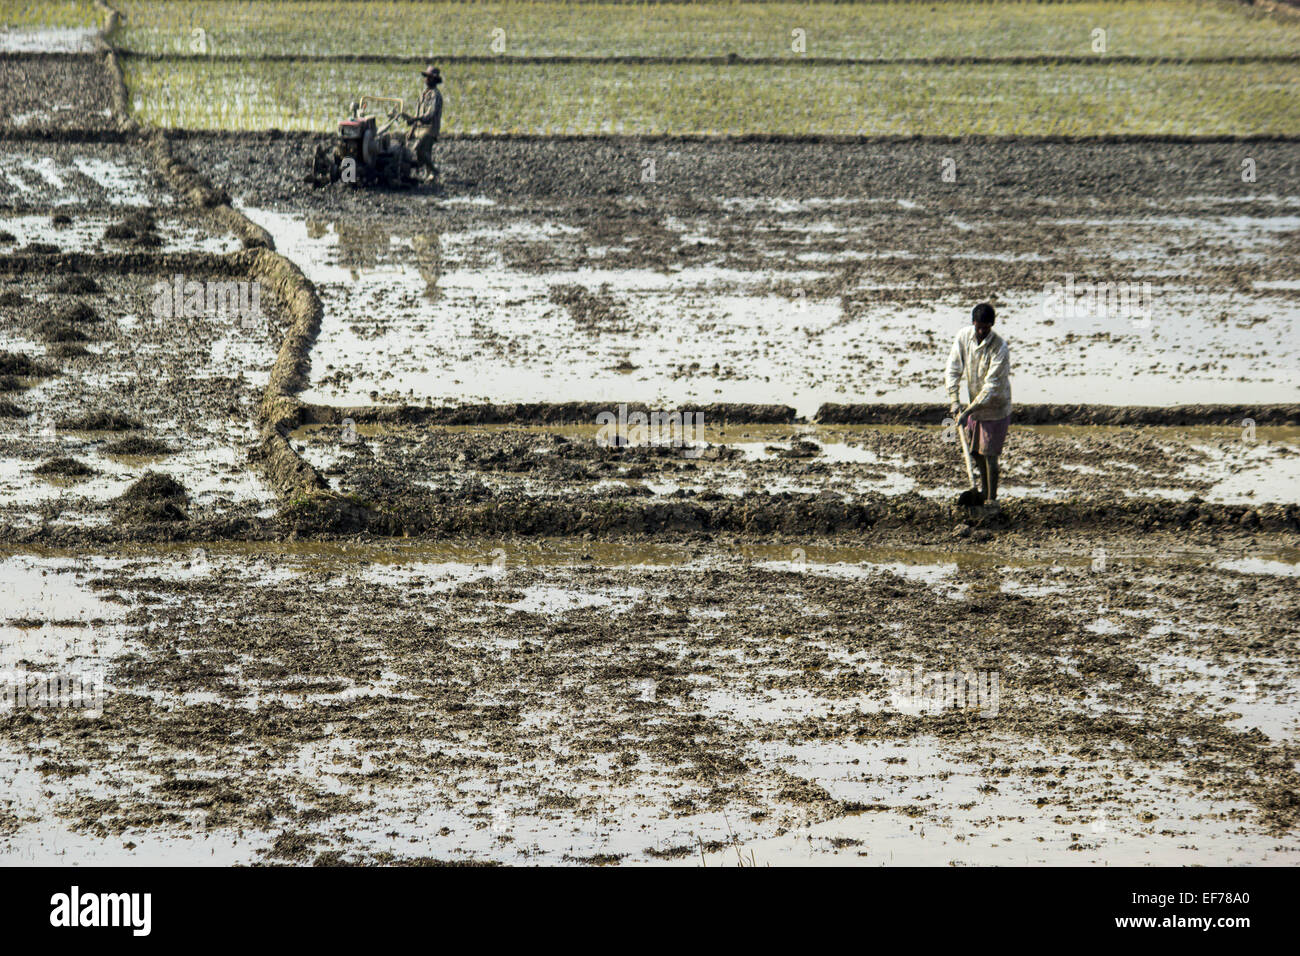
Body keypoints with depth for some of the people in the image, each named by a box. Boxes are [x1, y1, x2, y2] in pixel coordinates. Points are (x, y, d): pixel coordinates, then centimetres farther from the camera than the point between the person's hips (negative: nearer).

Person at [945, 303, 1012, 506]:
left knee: (989, 454, -6)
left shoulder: (1000, 349, -25)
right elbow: (954, 369, -5)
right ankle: (985, 493, 31)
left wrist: (968, 411, -28)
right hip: (974, 403, 6)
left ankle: (992, 500, 3)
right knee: (976, 452, 15)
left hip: (995, 407, -6)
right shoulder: (963, 337, -9)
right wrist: (955, 401, -15)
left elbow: (991, 387, -26)